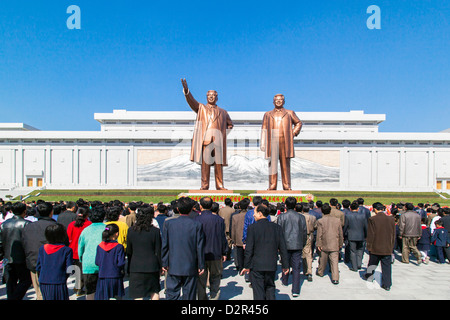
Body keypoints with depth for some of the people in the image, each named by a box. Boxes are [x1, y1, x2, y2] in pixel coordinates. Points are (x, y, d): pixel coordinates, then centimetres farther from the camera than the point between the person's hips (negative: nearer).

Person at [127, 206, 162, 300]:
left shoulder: (131, 230, -3)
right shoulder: (155, 231, -9)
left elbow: (129, 251, 5)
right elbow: (158, 251, -5)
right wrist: (160, 266, 6)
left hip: (135, 267, 1)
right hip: (152, 266, -1)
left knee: (138, 295, 7)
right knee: (154, 291, 18)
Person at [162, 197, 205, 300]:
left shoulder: (168, 223, -6)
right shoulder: (197, 224, -9)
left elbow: (164, 245, -2)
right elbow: (200, 247, -6)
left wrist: (164, 263, 8)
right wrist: (201, 265, 3)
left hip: (173, 267, 1)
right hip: (191, 267, -1)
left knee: (172, 295, 11)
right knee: (189, 295, 11)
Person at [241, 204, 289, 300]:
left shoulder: (253, 227, -11)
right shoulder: (277, 227, 0)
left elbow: (249, 249, -11)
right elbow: (283, 248, 3)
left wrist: (247, 266, -3)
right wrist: (285, 265, 11)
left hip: (257, 265, -4)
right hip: (272, 265, 4)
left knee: (258, 292, 7)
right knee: (270, 288, 19)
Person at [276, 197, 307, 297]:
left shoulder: (281, 217, -6)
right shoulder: (301, 217, -1)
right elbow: (305, 232, 5)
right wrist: (303, 244, 17)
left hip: (285, 244, 0)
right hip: (297, 245, 0)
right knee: (296, 268, 3)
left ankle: (284, 281, 41)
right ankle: (295, 290, 2)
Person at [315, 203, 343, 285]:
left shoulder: (320, 221, -8)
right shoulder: (337, 220, 0)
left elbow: (319, 234, -9)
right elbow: (340, 234, 8)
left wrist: (318, 244, -3)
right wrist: (340, 244, 18)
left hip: (324, 245, -1)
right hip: (335, 245, 1)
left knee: (323, 260, 16)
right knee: (334, 262, 2)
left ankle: (320, 272, 34)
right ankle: (335, 278, -3)